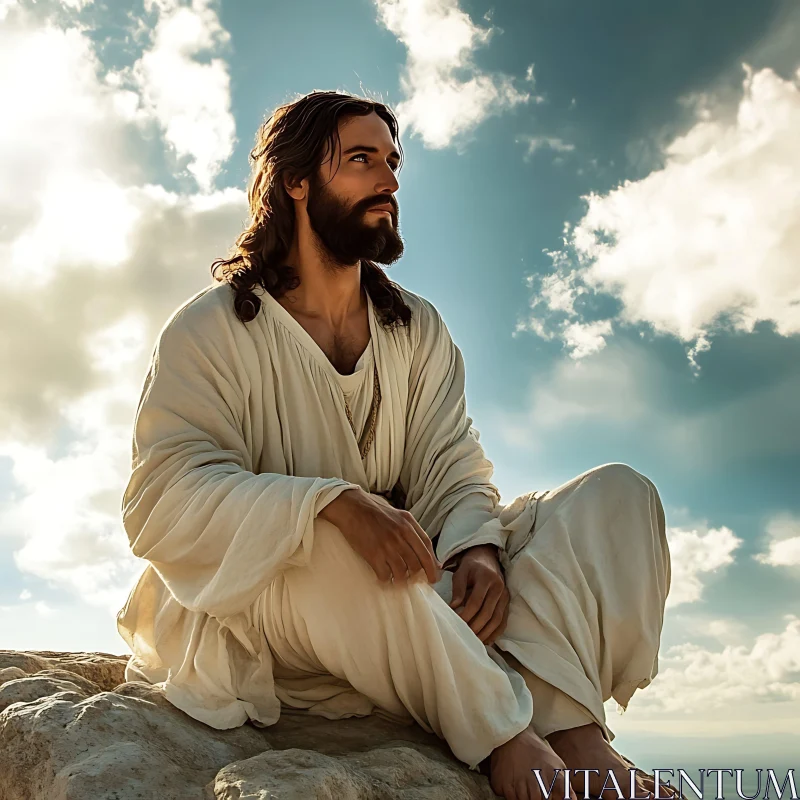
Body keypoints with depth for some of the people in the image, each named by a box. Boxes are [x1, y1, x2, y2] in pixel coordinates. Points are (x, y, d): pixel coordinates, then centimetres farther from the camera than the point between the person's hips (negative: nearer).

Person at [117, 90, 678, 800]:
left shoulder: (418, 328, 11)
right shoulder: (211, 330, -5)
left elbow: (451, 468, 1)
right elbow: (165, 499, -18)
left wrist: (479, 548, -23)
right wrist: (336, 504, -34)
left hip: (414, 600, 5)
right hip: (256, 606, -4)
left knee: (618, 493, -10)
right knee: (334, 546, -41)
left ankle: (572, 727, -32)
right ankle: (506, 737, -28)